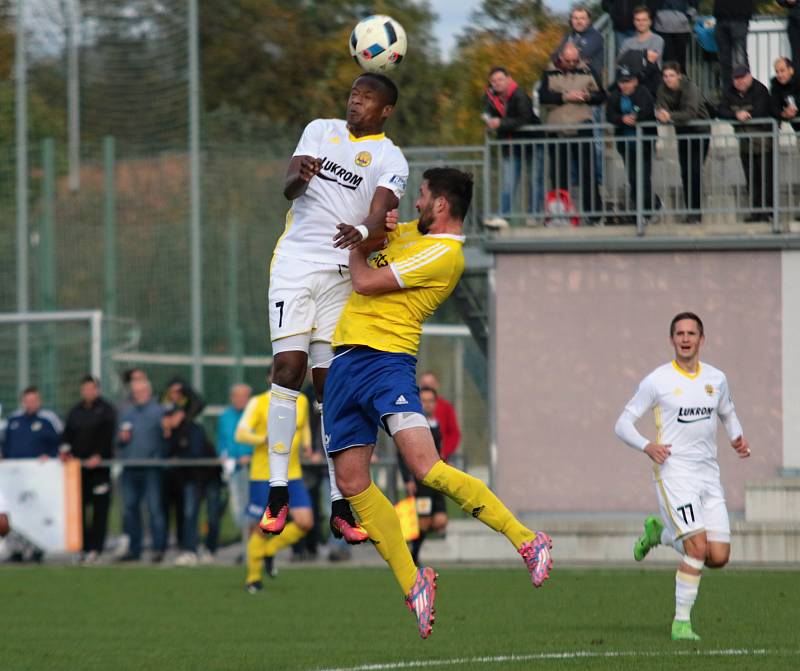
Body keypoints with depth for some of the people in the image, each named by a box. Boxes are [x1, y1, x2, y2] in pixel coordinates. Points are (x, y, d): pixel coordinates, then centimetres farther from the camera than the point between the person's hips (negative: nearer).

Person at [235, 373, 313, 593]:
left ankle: (269, 550, 16)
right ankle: (253, 578, 16)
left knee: (305, 523, -9)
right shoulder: (258, 403, -5)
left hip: (293, 475, 4)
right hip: (263, 475, -4)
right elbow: (241, 433, -12)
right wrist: (264, 439, -29)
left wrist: (306, 442, 8)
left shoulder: (301, 401, 10)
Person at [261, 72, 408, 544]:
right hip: (296, 262, 1)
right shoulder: (320, 131, 11)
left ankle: (340, 506, -1)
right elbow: (288, 188, -1)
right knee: (288, 369, -11)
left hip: (343, 273, -1)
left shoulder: (390, 160, 1)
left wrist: (362, 232, -39)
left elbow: (380, 216, -14)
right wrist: (299, 178, -26)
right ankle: (278, 492, -10)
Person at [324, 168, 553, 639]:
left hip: (386, 359, -9)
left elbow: (365, 283, -10)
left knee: (427, 467, -23)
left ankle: (527, 541, -15)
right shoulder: (411, 233, 18)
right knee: (352, 483, 2)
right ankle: (413, 586, 9)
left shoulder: (443, 253, -10)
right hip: (347, 360, 9)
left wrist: (357, 245, 9)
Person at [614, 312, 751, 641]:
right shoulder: (657, 381, -4)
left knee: (719, 557, -2)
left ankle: (660, 531, 23)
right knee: (698, 548, -19)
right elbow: (623, 423, -1)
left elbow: (727, 413, 28)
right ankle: (681, 622, -6)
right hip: (674, 471, -5)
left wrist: (737, 438, 7)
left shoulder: (716, 379, 10)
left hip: (709, 474, 5)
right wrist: (647, 446, -19)